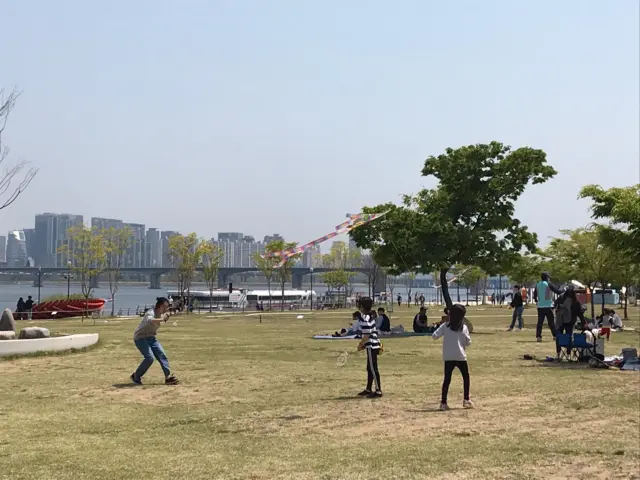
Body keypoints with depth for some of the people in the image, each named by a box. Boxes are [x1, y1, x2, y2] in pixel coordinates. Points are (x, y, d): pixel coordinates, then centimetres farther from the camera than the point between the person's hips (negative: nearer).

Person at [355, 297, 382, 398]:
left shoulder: (365, 319, -18)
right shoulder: (369, 317, 12)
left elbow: (367, 335, -19)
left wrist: (361, 345, -9)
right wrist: (362, 344, 19)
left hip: (371, 346, -10)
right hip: (372, 346, 10)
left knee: (373, 369, -5)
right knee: (370, 369, 17)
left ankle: (378, 391, -1)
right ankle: (368, 389, 26)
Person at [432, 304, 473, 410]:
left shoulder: (445, 326, -2)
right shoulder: (464, 328, 0)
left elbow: (434, 336, -7)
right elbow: (468, 342, 2)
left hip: (448, 357, 1)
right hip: (460, 356, 0)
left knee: (447, 379, 4)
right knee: (466, 377, 18)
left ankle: (443, 402, -1)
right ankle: (466, 399, 15)